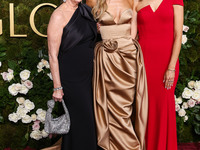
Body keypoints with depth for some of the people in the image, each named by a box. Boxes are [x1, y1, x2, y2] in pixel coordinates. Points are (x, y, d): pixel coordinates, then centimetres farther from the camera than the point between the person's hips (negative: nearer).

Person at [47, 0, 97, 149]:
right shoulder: (59, 15, -16)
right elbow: (53, 55, -16)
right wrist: (57, 87, -16)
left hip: (87, 75, 7)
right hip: (70, 77, -7)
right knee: (81, 120, 1)